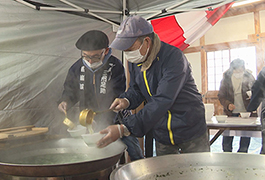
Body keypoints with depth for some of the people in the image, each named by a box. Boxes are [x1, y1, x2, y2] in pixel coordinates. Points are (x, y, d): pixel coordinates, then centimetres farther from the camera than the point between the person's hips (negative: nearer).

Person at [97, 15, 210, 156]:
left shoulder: (173, 57, -26)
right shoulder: (134, 61, -3)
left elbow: (161, 102, -34)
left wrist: (124, 129, -39)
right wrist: (127, 100, -14)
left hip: (191, 133, -5)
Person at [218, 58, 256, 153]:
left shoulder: (249, 77, -1)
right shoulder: (226, 78, -3)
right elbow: (221, 95, 0)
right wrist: (227, 104, -18)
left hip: (246, 111, 1)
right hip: (231, 112, 0)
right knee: (227, 134, 2)